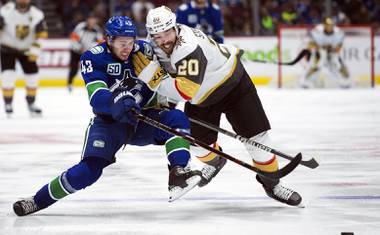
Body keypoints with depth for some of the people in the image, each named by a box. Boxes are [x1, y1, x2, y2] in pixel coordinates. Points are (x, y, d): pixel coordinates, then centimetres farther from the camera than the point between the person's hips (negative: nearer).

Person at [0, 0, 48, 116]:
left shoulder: (37, 14, -15)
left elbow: (42, 33, -10)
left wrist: (35, 49, -19)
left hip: (26, 50, 3)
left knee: (32, 75, 2)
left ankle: (31, 103, 21)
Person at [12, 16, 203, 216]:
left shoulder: (142, 50, -8)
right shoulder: (93, 58, -17)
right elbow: (97, 97, -32)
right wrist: (116, 102, -52)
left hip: (143, 118, 3)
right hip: (108, 121, -3)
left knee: (176, 119, -23)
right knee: (89, 169, -20)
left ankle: (178, 174, -31)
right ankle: (39, 200, -7)